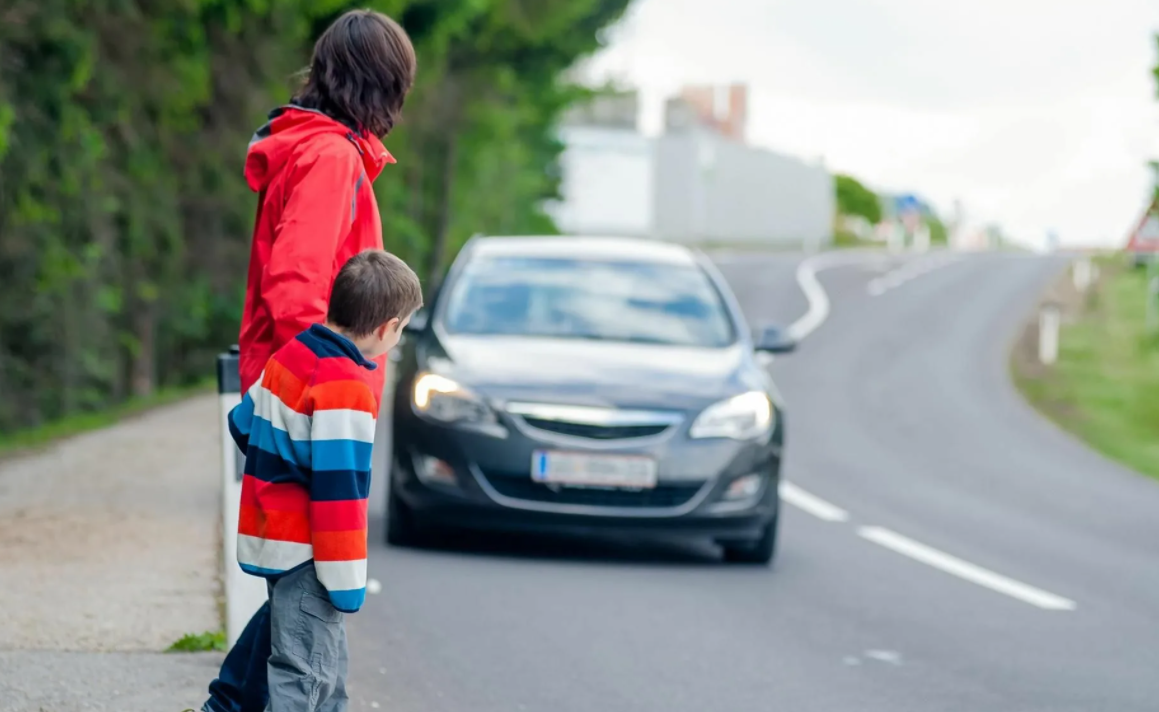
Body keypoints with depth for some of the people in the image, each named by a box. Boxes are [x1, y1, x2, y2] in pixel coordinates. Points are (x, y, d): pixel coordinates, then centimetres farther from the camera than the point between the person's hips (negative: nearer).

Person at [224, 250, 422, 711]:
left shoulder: (290, 354, 6)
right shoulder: (346, 388, -21)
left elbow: (243, 423, 20)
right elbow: (339, 491, -23)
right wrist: (347, 581, -19)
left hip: (270, 533, 10)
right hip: (306, 554, -10)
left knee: (329, 665, 19)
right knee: (305, 674, -8)